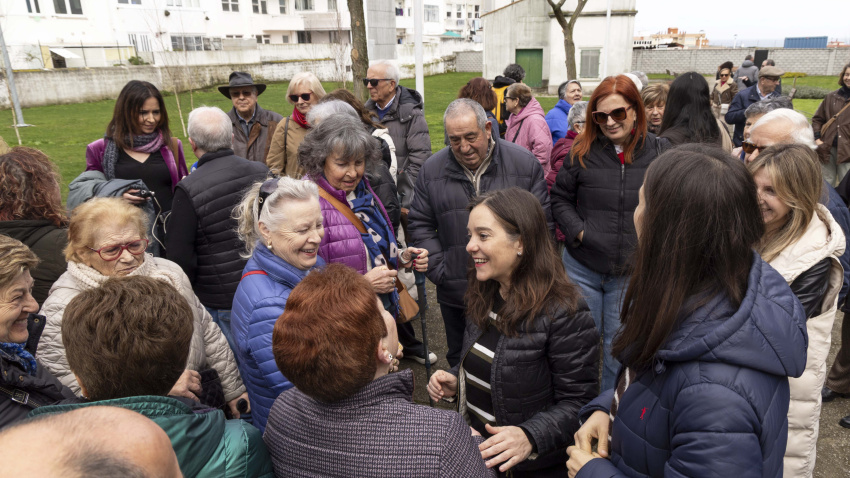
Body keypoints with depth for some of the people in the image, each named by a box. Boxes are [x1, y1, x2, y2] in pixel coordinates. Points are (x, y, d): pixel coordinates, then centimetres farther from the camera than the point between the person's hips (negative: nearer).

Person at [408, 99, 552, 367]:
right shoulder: (433, 169, 2)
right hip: (456, 295, 2)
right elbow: (421, 226, 7)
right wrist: (439, 271, -3)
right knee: (460, 364, 19)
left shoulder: (524, 163, -3)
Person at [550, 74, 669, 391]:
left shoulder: (660, 151, -2)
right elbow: (560, 198, 4)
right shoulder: (582, 151, -3)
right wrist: (578, 231, -10)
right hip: (583, 269, 0)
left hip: (632, 271, 0)